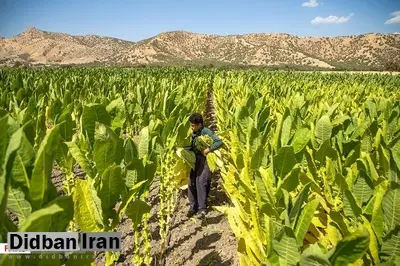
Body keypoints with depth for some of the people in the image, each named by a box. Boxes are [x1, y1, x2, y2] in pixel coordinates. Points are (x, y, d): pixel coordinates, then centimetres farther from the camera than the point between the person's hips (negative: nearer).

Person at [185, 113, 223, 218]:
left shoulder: (206, 132, -14)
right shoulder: (193, 133, 5)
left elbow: (219, 141, -19)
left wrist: (208, 150, -22)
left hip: (204, 160, -6)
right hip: (193, 159, 6)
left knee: (201, 182, -8)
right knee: (191, 182, 5)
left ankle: (202, 208, 6)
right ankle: (193, 206, 18)